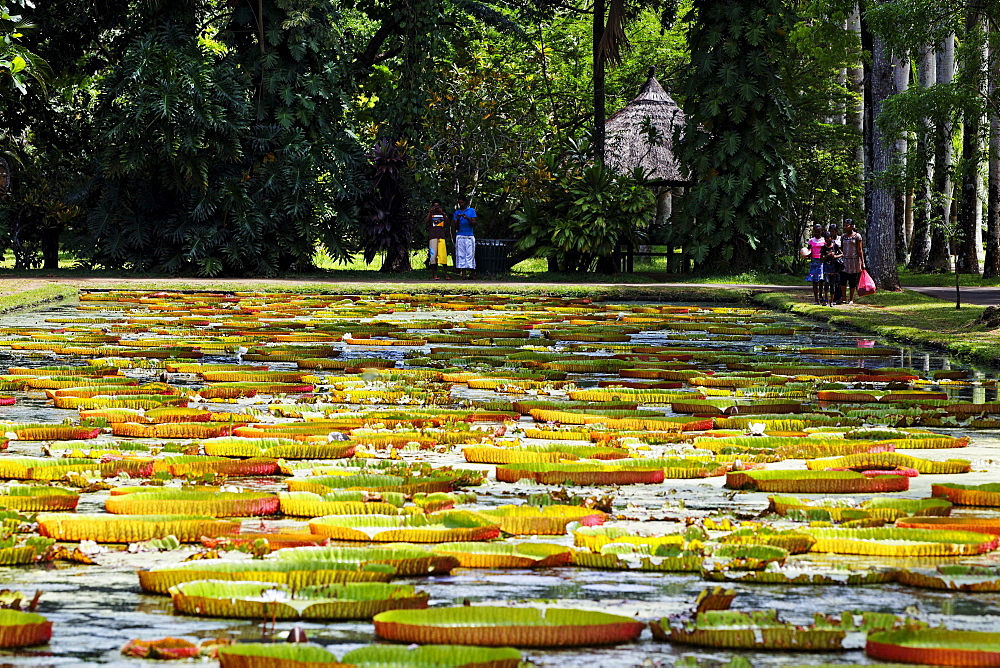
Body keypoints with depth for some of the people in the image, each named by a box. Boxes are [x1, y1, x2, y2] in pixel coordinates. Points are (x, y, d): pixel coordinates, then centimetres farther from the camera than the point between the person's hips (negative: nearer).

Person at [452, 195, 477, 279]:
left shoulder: (471, 211, 6)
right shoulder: (456, 212, 11)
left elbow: (474, 224, 0)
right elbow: (456, 226, 7)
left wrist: (467, 218, -16)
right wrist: (458, 219, -12)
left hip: (470, 236, -1)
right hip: (460, 236, 1)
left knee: (470, 255, -7)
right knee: (461, 255, -6)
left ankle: (471, 274, -7)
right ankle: (463, 274, -8)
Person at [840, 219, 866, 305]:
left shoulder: (857, 236, -3)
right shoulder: (843, 237, 10)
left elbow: (860, 250, -4)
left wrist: (862, 262, -8)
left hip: (854, 260, -3)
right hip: (845, 260, 3)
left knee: (853, 281, 1)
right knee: (843, 279, -9)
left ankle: (851, 299, 9)